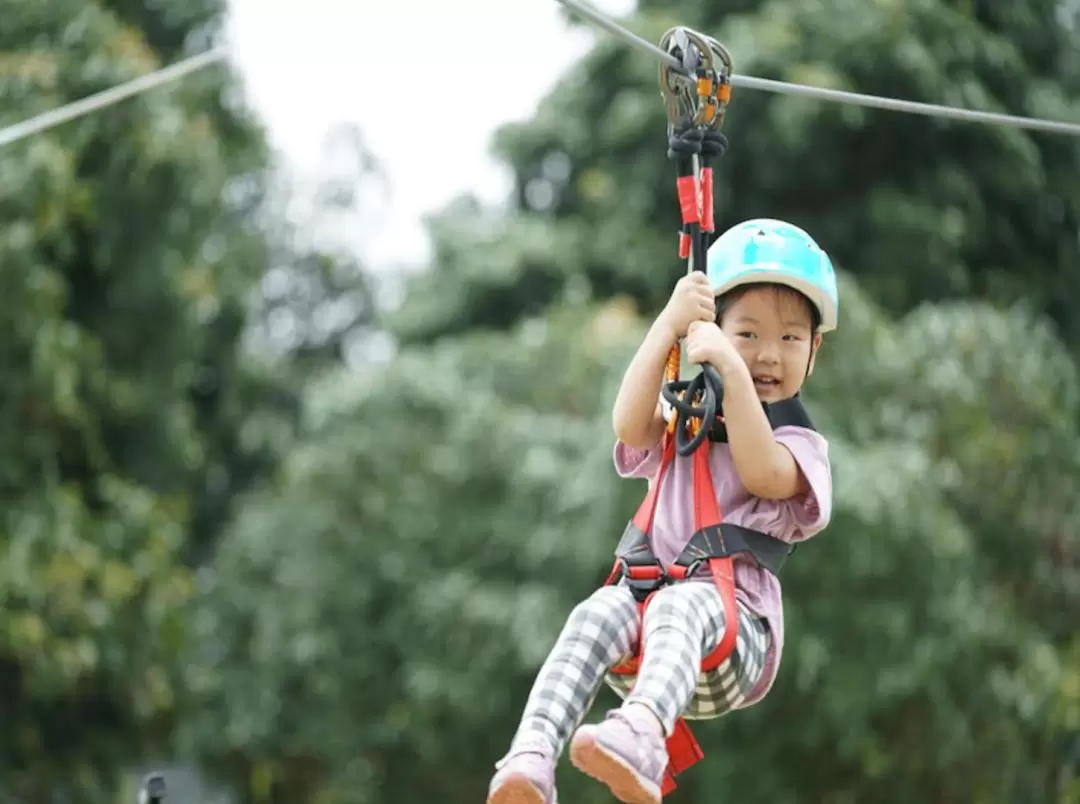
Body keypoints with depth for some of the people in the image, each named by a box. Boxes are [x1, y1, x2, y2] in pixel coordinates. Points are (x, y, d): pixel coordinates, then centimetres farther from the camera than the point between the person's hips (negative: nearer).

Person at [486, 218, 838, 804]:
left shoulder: (800, 445, 12)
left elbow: (763, 473, -12)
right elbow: (629, 426, -2)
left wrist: (732, 370, -17)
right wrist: (669, 324, -7)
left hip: (732, 626, -3)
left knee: (681, 603, -38)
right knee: (600, 610, -33)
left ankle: (639, 737, -70)